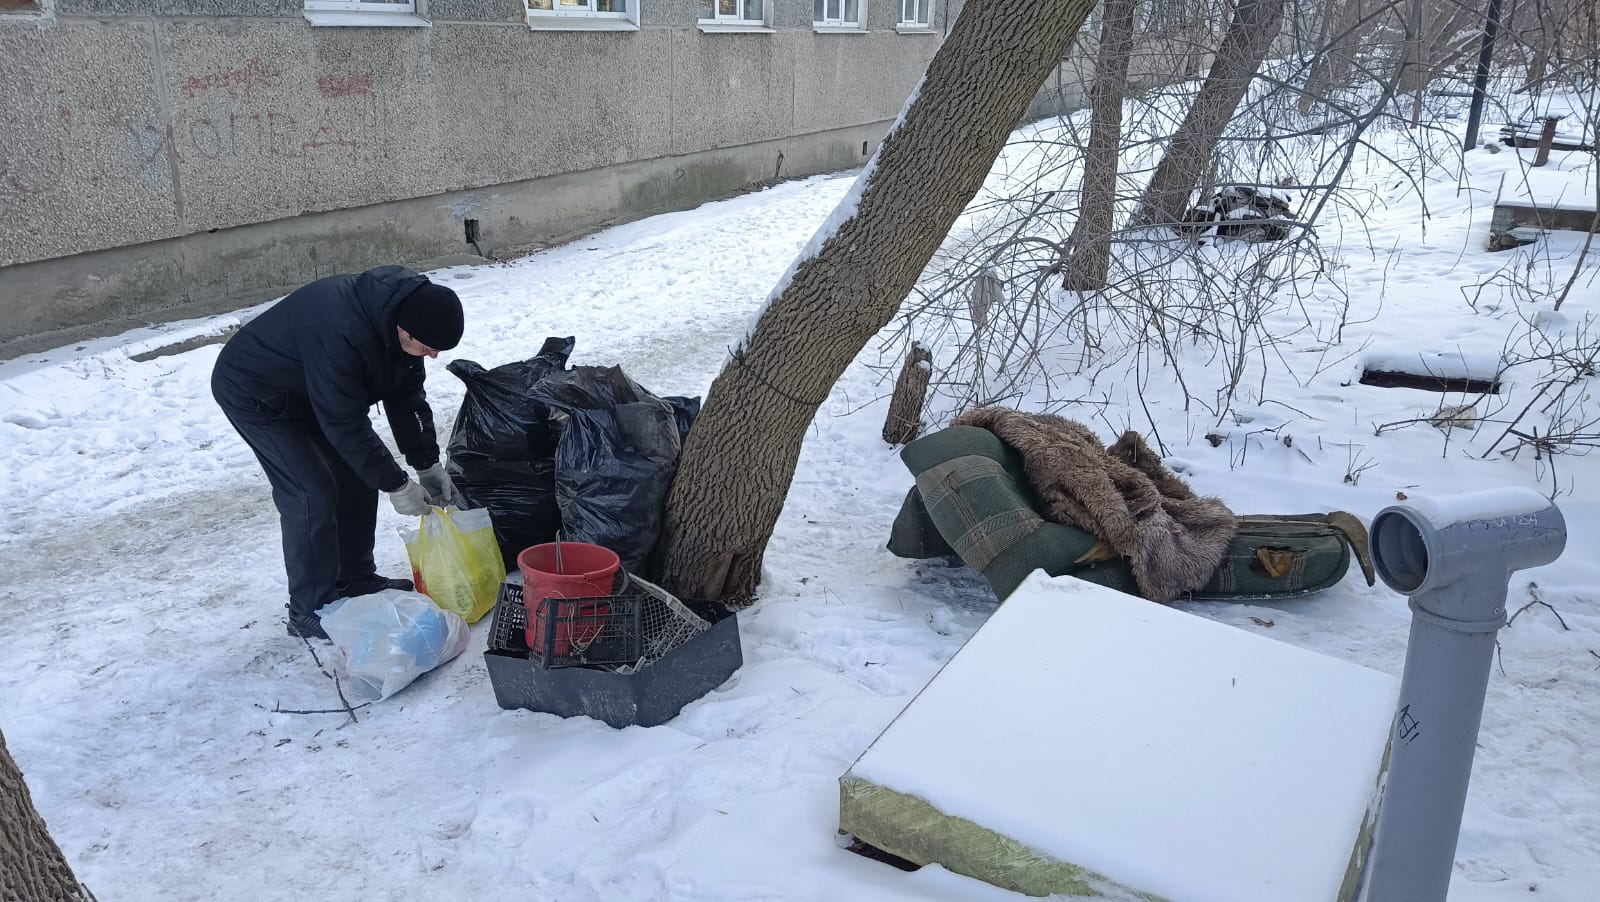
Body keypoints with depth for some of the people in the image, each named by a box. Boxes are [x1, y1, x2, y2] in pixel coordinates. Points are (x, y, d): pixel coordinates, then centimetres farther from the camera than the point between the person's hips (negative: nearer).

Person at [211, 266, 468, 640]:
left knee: (357, 477, 7)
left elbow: (407, 397, -4)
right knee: (314, 495, -14)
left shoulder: (401, 313, -14)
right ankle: (310, 612, -2)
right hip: (254, 394, -9)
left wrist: (429, 465, -7)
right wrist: (397, 485, -28)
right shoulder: (341, 332, -41)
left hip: (309, 392, 9)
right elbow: (345, 425, -34)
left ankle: (356, 580, 23)